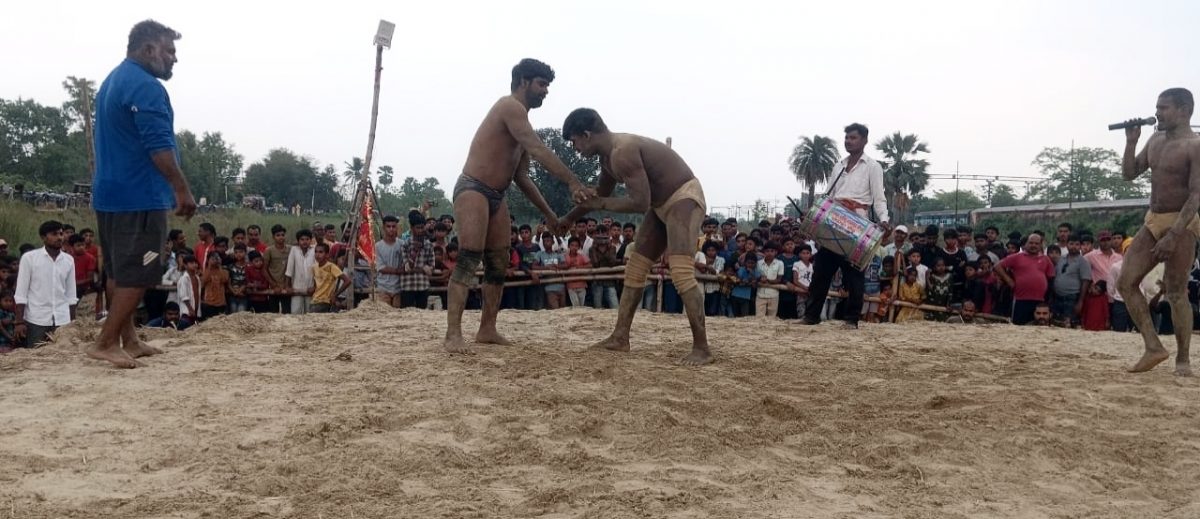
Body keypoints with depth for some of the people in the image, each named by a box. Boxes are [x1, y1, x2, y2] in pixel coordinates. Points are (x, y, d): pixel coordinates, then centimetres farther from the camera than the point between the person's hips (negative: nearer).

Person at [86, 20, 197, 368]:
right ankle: (106, 342, -5)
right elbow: (159, 146, -22)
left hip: (110, 193, 11)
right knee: (138, 274, -6)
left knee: (120, 271, 13)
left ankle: (128, 340, 19)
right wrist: (182, 189, -18)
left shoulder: (113, 82, 19)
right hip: (139, 196, -10)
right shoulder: (146, 86, -14)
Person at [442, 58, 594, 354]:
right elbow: (538, 151, -22)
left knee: (498, 265, 8)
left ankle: (487, 330, 14)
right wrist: (573, 182, -26)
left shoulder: (519, 120, 21)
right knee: (469, 260, -18)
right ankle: (453, 334, -23)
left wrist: (547, 213, 20)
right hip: (473, 189, -10)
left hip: (496, 196, 10)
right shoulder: (510, 106, -9)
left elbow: (521, 177, 23)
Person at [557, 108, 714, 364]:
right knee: (635, 267, 10)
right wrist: (566, 220, 27)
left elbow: (640, 202, -31)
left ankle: (702, 348, -19)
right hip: (662, 203, 11)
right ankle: (620, 338, 14)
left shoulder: (623, 152, -27)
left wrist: (600, 204, -19)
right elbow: (601, 195, 22)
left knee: (681, 272, -21)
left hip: (684, 198, -11)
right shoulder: (609, 155, 6)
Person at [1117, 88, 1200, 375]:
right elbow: (1130, 174, 17)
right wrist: (1131, 141, 2)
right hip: (1152, 221, 8)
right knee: (1126, 283, -1)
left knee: (1176, 293, -4)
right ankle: (1154, 347, 5)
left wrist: (1173, 235, -26)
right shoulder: (1155, 140, 11)